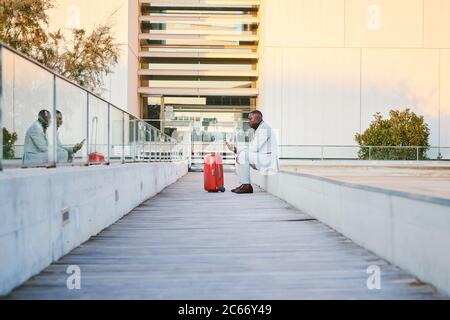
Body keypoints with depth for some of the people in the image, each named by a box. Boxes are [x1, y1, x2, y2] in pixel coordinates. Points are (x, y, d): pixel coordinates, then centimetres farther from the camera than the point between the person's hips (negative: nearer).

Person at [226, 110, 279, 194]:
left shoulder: (263, 129, -14)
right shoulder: (259, 128, 19)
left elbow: (254, 148, -20)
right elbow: (251, 148, 15)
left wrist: (236, 150, -9)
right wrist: (235, 149, 4)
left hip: (267, 159, -11)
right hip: (262, 159, 11)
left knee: (243, 155, -20)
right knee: (240, 156, 12)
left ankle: (246, 186, -16)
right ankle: (244, 184, 4)